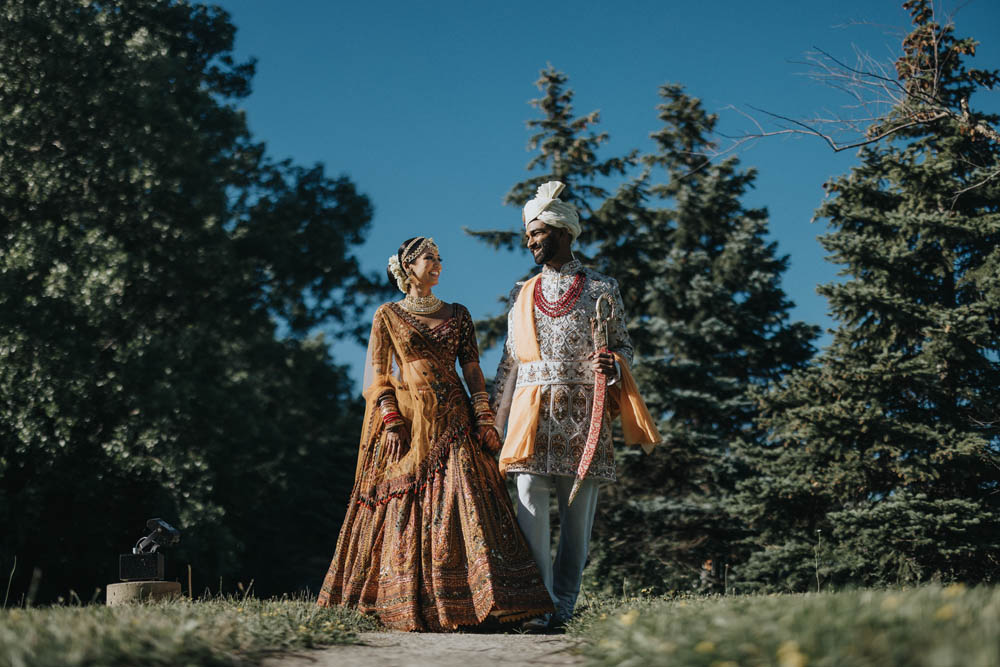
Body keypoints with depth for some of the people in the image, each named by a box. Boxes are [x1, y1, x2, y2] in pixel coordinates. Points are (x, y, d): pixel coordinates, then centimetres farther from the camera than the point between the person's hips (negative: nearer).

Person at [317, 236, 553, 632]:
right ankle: (410, 606, 0)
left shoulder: (457, 315, 15)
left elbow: (473, 372, 11)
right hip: (408, 422, -2)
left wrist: (485, 419, 0)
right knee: (406, 512, -4)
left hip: (453, 422, 2)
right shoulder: (387, 316, 7)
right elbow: (377, 377, 3)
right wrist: (391, 422, -10)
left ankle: (479, 600, -10)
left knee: (462, 504, -8)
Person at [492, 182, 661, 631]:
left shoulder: (600, 290, 6)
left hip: (582, 415, -2)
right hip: (532, 416, 2)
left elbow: (624, 346, 8)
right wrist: (492, 421, 14)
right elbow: (509, 362, 18)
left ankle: (563, 607, 5)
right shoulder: (523, 295, 16)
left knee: (578, 511, -1)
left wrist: (612, 365, -16)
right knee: (530, 509, -9)